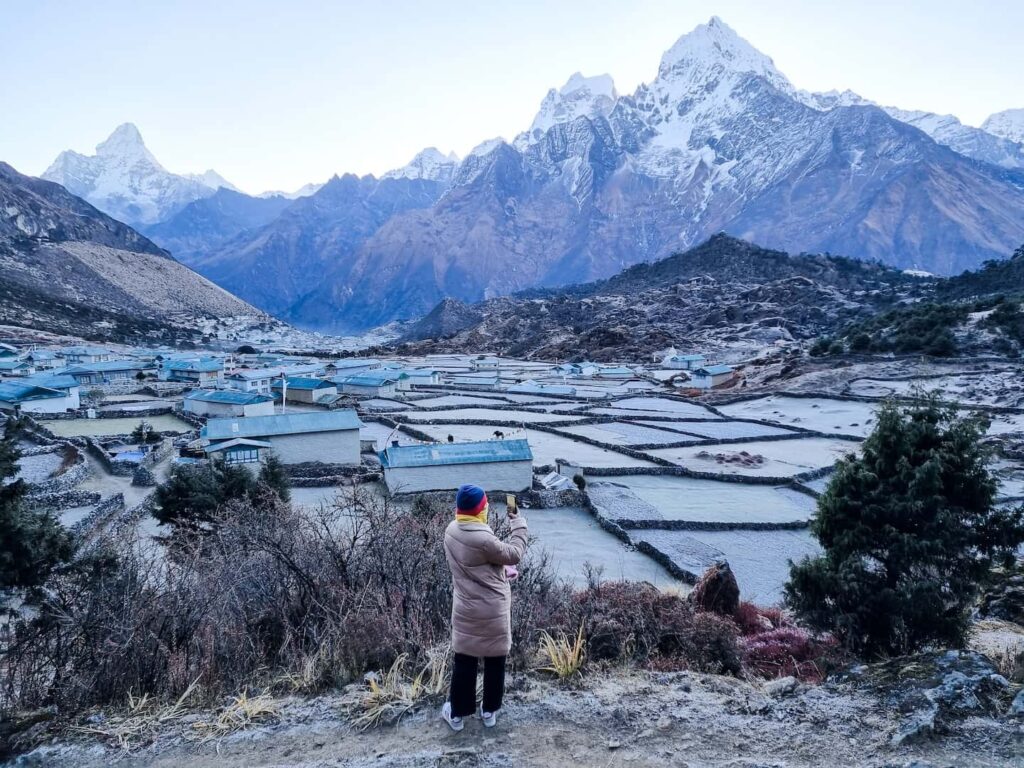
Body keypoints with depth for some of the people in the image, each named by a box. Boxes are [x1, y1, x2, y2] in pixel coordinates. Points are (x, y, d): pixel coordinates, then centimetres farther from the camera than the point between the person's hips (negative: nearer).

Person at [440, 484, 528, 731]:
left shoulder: (451, 530, -4)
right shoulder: (483, 539, -28)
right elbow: (514, 554, -15)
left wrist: (502, 570, 11)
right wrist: (518, 522, -6)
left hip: (466, 609, 5)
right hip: (493, 611, -5)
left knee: (463, 660, 17)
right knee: (495, 660, 16)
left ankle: (457, 713, 29)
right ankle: (490, 711, 31)